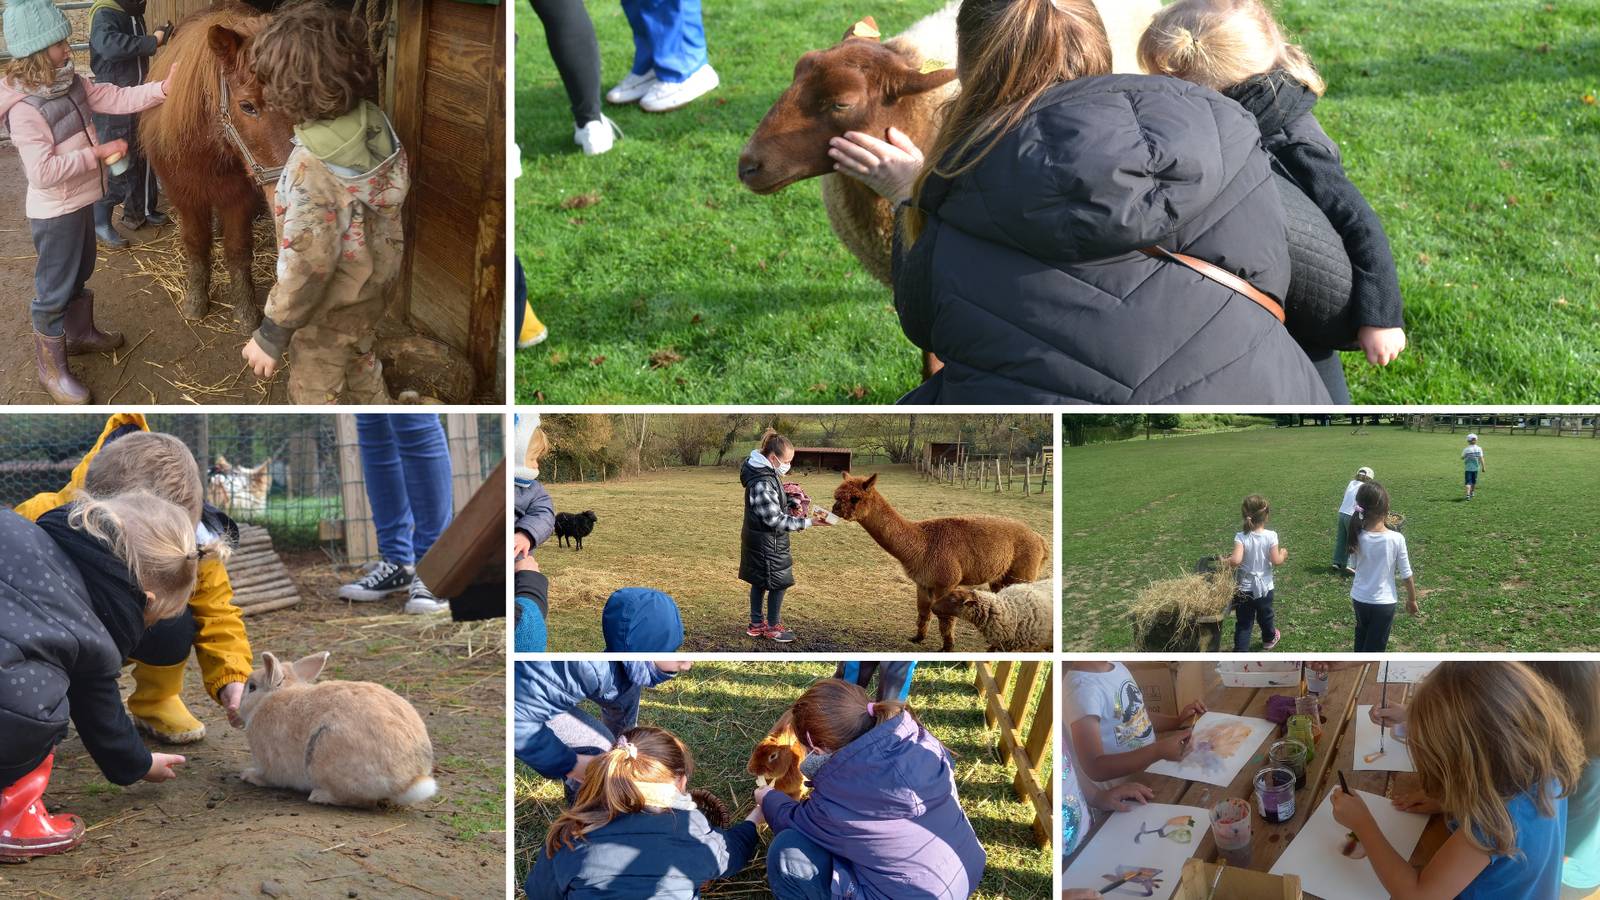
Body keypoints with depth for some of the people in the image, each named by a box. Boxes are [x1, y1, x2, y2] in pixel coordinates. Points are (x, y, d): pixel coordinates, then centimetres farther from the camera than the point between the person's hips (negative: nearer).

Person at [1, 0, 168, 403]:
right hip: (55, 213, -9)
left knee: (80, 272, 26)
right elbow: (43, 172, -30)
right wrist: (98, 153, -25)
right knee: (55, 288, 5)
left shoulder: (71, 82, -2)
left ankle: (80, 333, 47)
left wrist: (164, 88, -14)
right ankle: (51, 367, 18)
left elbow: (116, 99, -1)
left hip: (80, 201, 9)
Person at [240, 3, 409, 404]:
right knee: (358, 355, 33)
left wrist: (271, 336, -19)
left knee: (314, 388, 16)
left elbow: (308, 266, -30)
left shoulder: (312, 170, -36)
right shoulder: (374, 122, -15)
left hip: (331, 303, -7)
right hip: (372, 280, 7)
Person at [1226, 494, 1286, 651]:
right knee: (1265, 617, 27)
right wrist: (1283, 554, 7)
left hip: (1243, 589, -2)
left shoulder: (1241, 537, -17)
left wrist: (1224, 562, -7)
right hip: (1264, 588, 2)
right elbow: (1276, 561, -14)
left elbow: (1236, 560, -28)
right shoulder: (1271, 536, -14)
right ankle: (1269, 639, 52)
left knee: (1243, 623, 5)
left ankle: (1239, 651, -2)